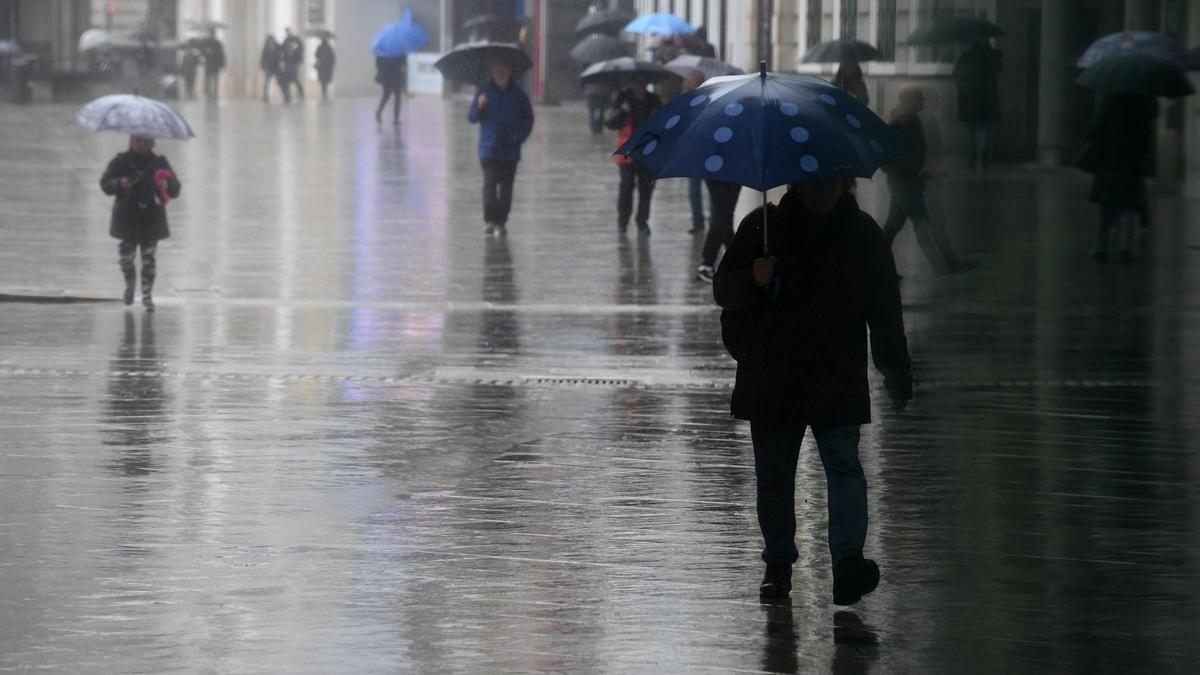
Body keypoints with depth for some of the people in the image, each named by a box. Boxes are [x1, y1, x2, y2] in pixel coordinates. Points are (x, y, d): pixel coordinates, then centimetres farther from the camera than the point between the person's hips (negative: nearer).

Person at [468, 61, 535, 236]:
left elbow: (528, 119, 8)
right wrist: (479, 106, -18)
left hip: (510, 150, 1)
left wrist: (520, 136, -8)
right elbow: (471, 118, 2)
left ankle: (501, 221, 12)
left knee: (506, 187, 4)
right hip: (489, 149, -1)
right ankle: (490, 220, -8)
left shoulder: (518, 94, 3)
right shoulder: (485, 92, 2)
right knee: (490, 183, -13)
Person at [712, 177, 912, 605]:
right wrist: (752, 279, -20)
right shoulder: (763, 226, 5)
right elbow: (723, 289, 3)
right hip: (771, 380, 1)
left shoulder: (863, 235, 8)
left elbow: (886, 313, 12)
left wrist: (897, 376, 7)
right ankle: (778, 563, 20)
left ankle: (848, 561, -25)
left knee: (843, 464, -15)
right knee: (774, 475, 7)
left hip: (837, 381, -1)